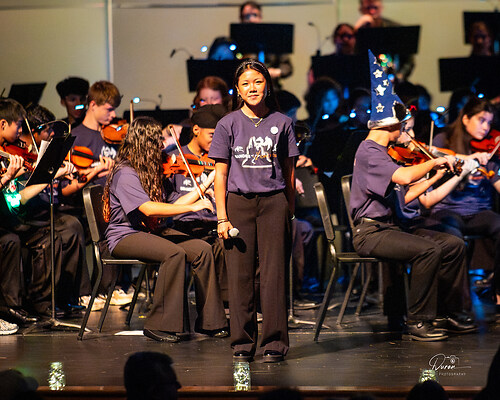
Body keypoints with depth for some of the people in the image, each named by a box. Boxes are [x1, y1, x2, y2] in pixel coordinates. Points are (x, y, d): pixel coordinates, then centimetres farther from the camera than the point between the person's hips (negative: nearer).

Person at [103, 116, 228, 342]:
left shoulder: (150, 171, 13)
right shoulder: (125, 173, -15)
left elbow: (169, 207, 11)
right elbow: (149, 209, -28)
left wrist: (206, 184, 12)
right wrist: (192, 207, -28)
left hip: (150, 231, 8)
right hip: (125, 236, -8)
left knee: (202, 249, -12)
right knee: (175, 252, -32)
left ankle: (208, 320, -6)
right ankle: (160, 325, -25)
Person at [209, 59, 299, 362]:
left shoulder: (281, 123, 6)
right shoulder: (228, 124, 4)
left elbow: (289, 171, 11)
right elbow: (221, 174, 4)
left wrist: (290, 211, 8)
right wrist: (222, 217, -2)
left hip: (273, 202, 0)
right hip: (238, 203, 0)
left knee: (273, 273, -2)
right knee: (240, 274, 0)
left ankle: (275, 343, 2)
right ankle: (242, 344, 7)